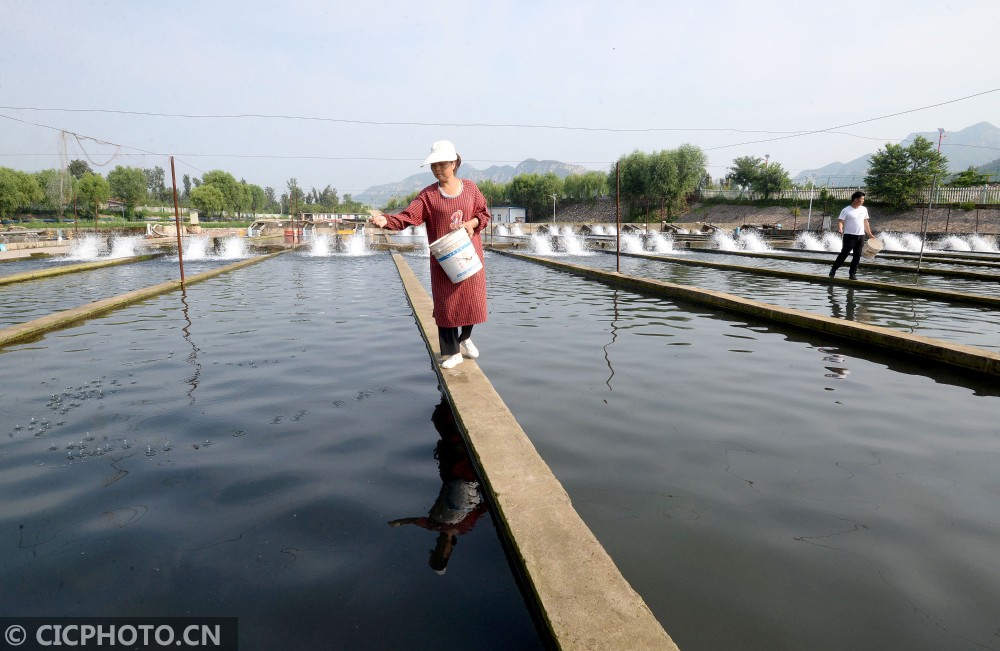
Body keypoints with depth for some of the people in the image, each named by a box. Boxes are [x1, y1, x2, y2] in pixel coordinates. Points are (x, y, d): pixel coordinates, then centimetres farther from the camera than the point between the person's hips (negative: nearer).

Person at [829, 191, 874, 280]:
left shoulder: (864, 209, 11)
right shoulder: (846, 210, -7)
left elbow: (865, 222, 18)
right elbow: (840, 221, -12)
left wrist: (869, 234, 16)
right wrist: (840, 229, -32)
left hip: (860, 236, 5)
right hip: (849, 236, -5)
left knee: (857, 256, 5)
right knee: (844, 254, -5)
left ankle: (853, 273, 12)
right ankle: (833, 270, 9)